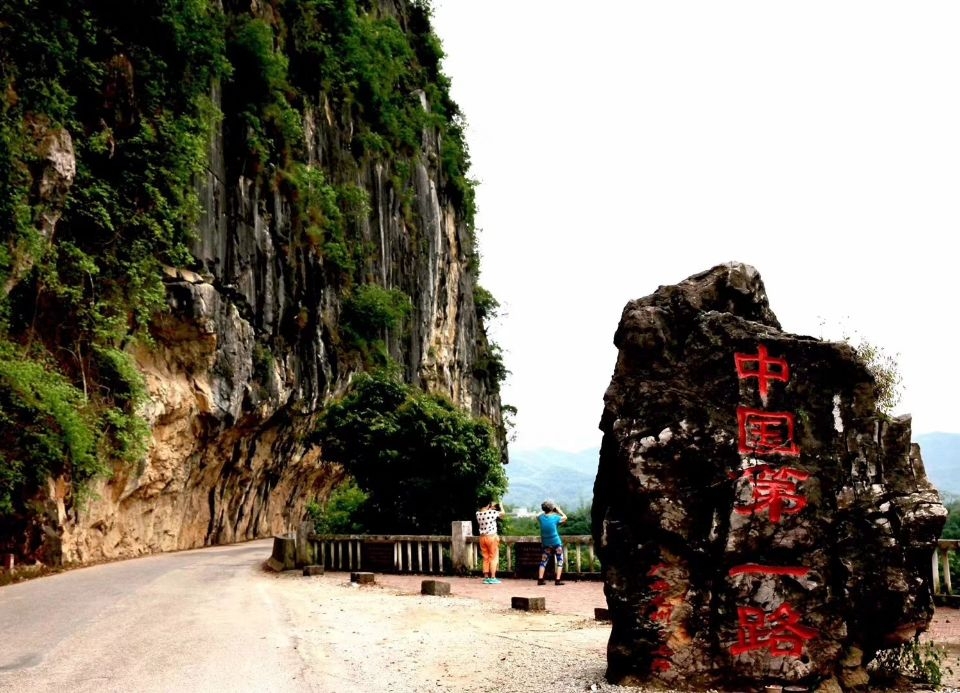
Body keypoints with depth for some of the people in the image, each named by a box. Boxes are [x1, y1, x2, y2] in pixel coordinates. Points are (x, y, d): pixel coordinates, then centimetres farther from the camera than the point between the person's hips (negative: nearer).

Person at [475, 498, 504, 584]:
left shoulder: (478, 513, 0)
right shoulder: (492, 512, -15)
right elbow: (502, 513, 2)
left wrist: (491, 508, 20)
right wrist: (500, 505, 18)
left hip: (482, 537, 5)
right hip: (492, 537, -5)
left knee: (486, 558, 12)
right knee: (493, 558, 2)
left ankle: (486, 577, 12)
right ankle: (492, 578, 0)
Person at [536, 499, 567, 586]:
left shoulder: (541, 517, -5)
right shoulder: (555, 517, -12)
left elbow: (537, 516, 21)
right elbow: (565, 518, 7)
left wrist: (544, 512, 19)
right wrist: (559, 510, 15)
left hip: (545, 544, 3)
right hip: (556, 543, -3)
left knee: (543, 561, 13)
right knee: (560, 561, 7)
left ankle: (540, 579, 4)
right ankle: (558, 580, -3)